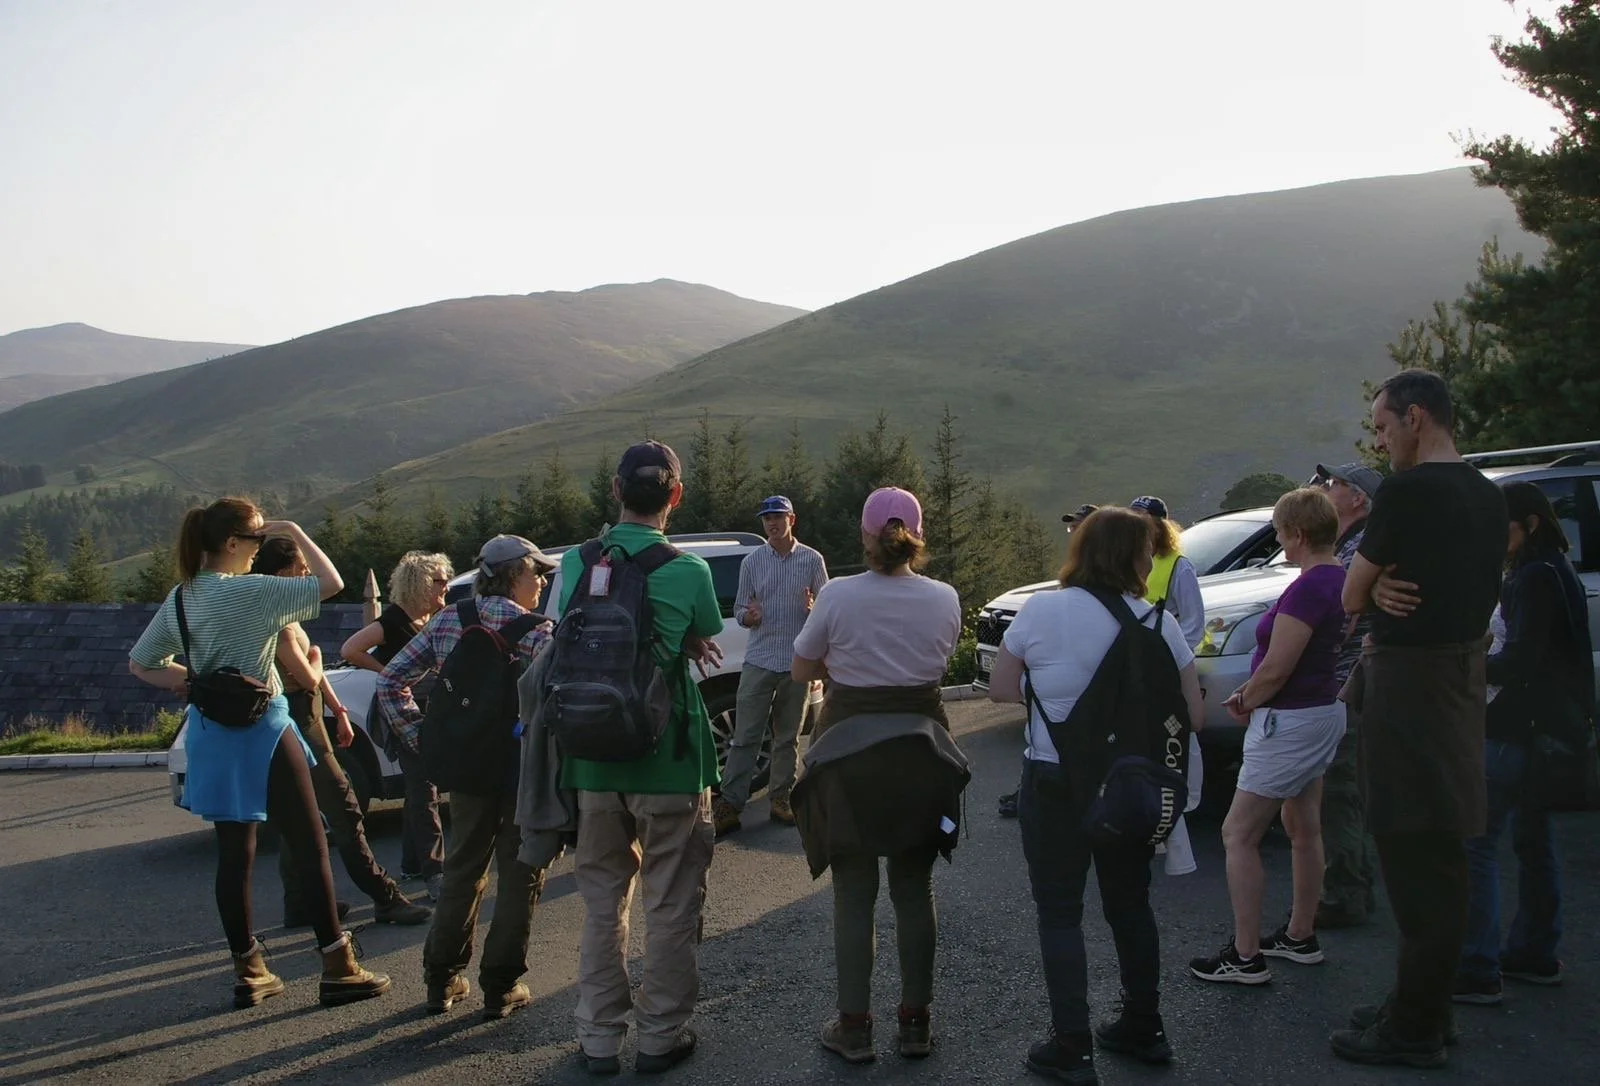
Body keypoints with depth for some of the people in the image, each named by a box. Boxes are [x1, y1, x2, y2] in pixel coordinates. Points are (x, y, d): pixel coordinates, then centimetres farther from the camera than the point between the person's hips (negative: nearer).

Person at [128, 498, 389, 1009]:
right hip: (260, 728, -7)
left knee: (233, 853, 12)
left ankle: (249, 971, 20)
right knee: (311, 846, 0)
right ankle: (338, 969, 2)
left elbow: (139, 663, 13)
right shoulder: (250, 592, -18)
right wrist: (295, 531, -10)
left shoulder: (181, 597, 5)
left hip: (211, 732, 8)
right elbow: (332, 583, -20)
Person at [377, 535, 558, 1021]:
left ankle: (442, 979, 24)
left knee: (462, 868, 19)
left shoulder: (447, 621, 4)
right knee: (520, 873, 8)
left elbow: (390, 680, 2)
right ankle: (501, 986, 12)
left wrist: (418, 736, 3)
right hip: (524, 766, -5)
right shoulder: (534, 630, -11)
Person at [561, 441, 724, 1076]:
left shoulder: (576, 563, -4)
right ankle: (661, 1036, 20)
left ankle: (599, 1037, 25)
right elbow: (702, 645, 1)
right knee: (670, 903, 11)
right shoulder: (689, 570, -13)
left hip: (594, 758, 3)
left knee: (602, 899, 17)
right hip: (669, 760, -3)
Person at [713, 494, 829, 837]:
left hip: (797, 662, 0)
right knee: (744, 737, -4)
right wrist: (747, 616, -15)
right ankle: (729, 804, -2)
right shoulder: (751, 562, 6)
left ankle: (780, 798, 20)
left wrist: (813, 609, -17)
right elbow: (739, 608, 8)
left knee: (788, 737, 10)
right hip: (759, 661, 0)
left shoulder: (812, 560, 3)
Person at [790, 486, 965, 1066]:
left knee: (854, 893, 7)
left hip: (849, 753, -2)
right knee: (914, 889, 13)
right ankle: (915, 1022, 21)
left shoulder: (837, 595, -12)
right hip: (921, 753, 2)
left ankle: (854, 1026, 13)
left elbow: (802, 668, 0)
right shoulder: (944, 599, -4)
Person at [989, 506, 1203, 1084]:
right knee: (1131, 905, 18)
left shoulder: (1039, 611, -10)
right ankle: (1143, 1029, 30)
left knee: (1059, 912, 6)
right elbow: (1193, 715, -3)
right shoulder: (1157, 623, -6)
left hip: (1056, 782, -2)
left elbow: (1000, 689, -1)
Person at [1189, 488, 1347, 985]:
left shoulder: (1309, 588, -25)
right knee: (1304, 830, 19)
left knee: (1238, 836, -3)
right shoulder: (1341, 579, 6)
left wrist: (1246, 701, -4)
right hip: (1325, 713, 10)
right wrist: (1252, 693, 5)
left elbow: (1275, 669, -23)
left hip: (1290, 723, -10)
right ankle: (1300, 936, 32)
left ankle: (1246, 957, 1)